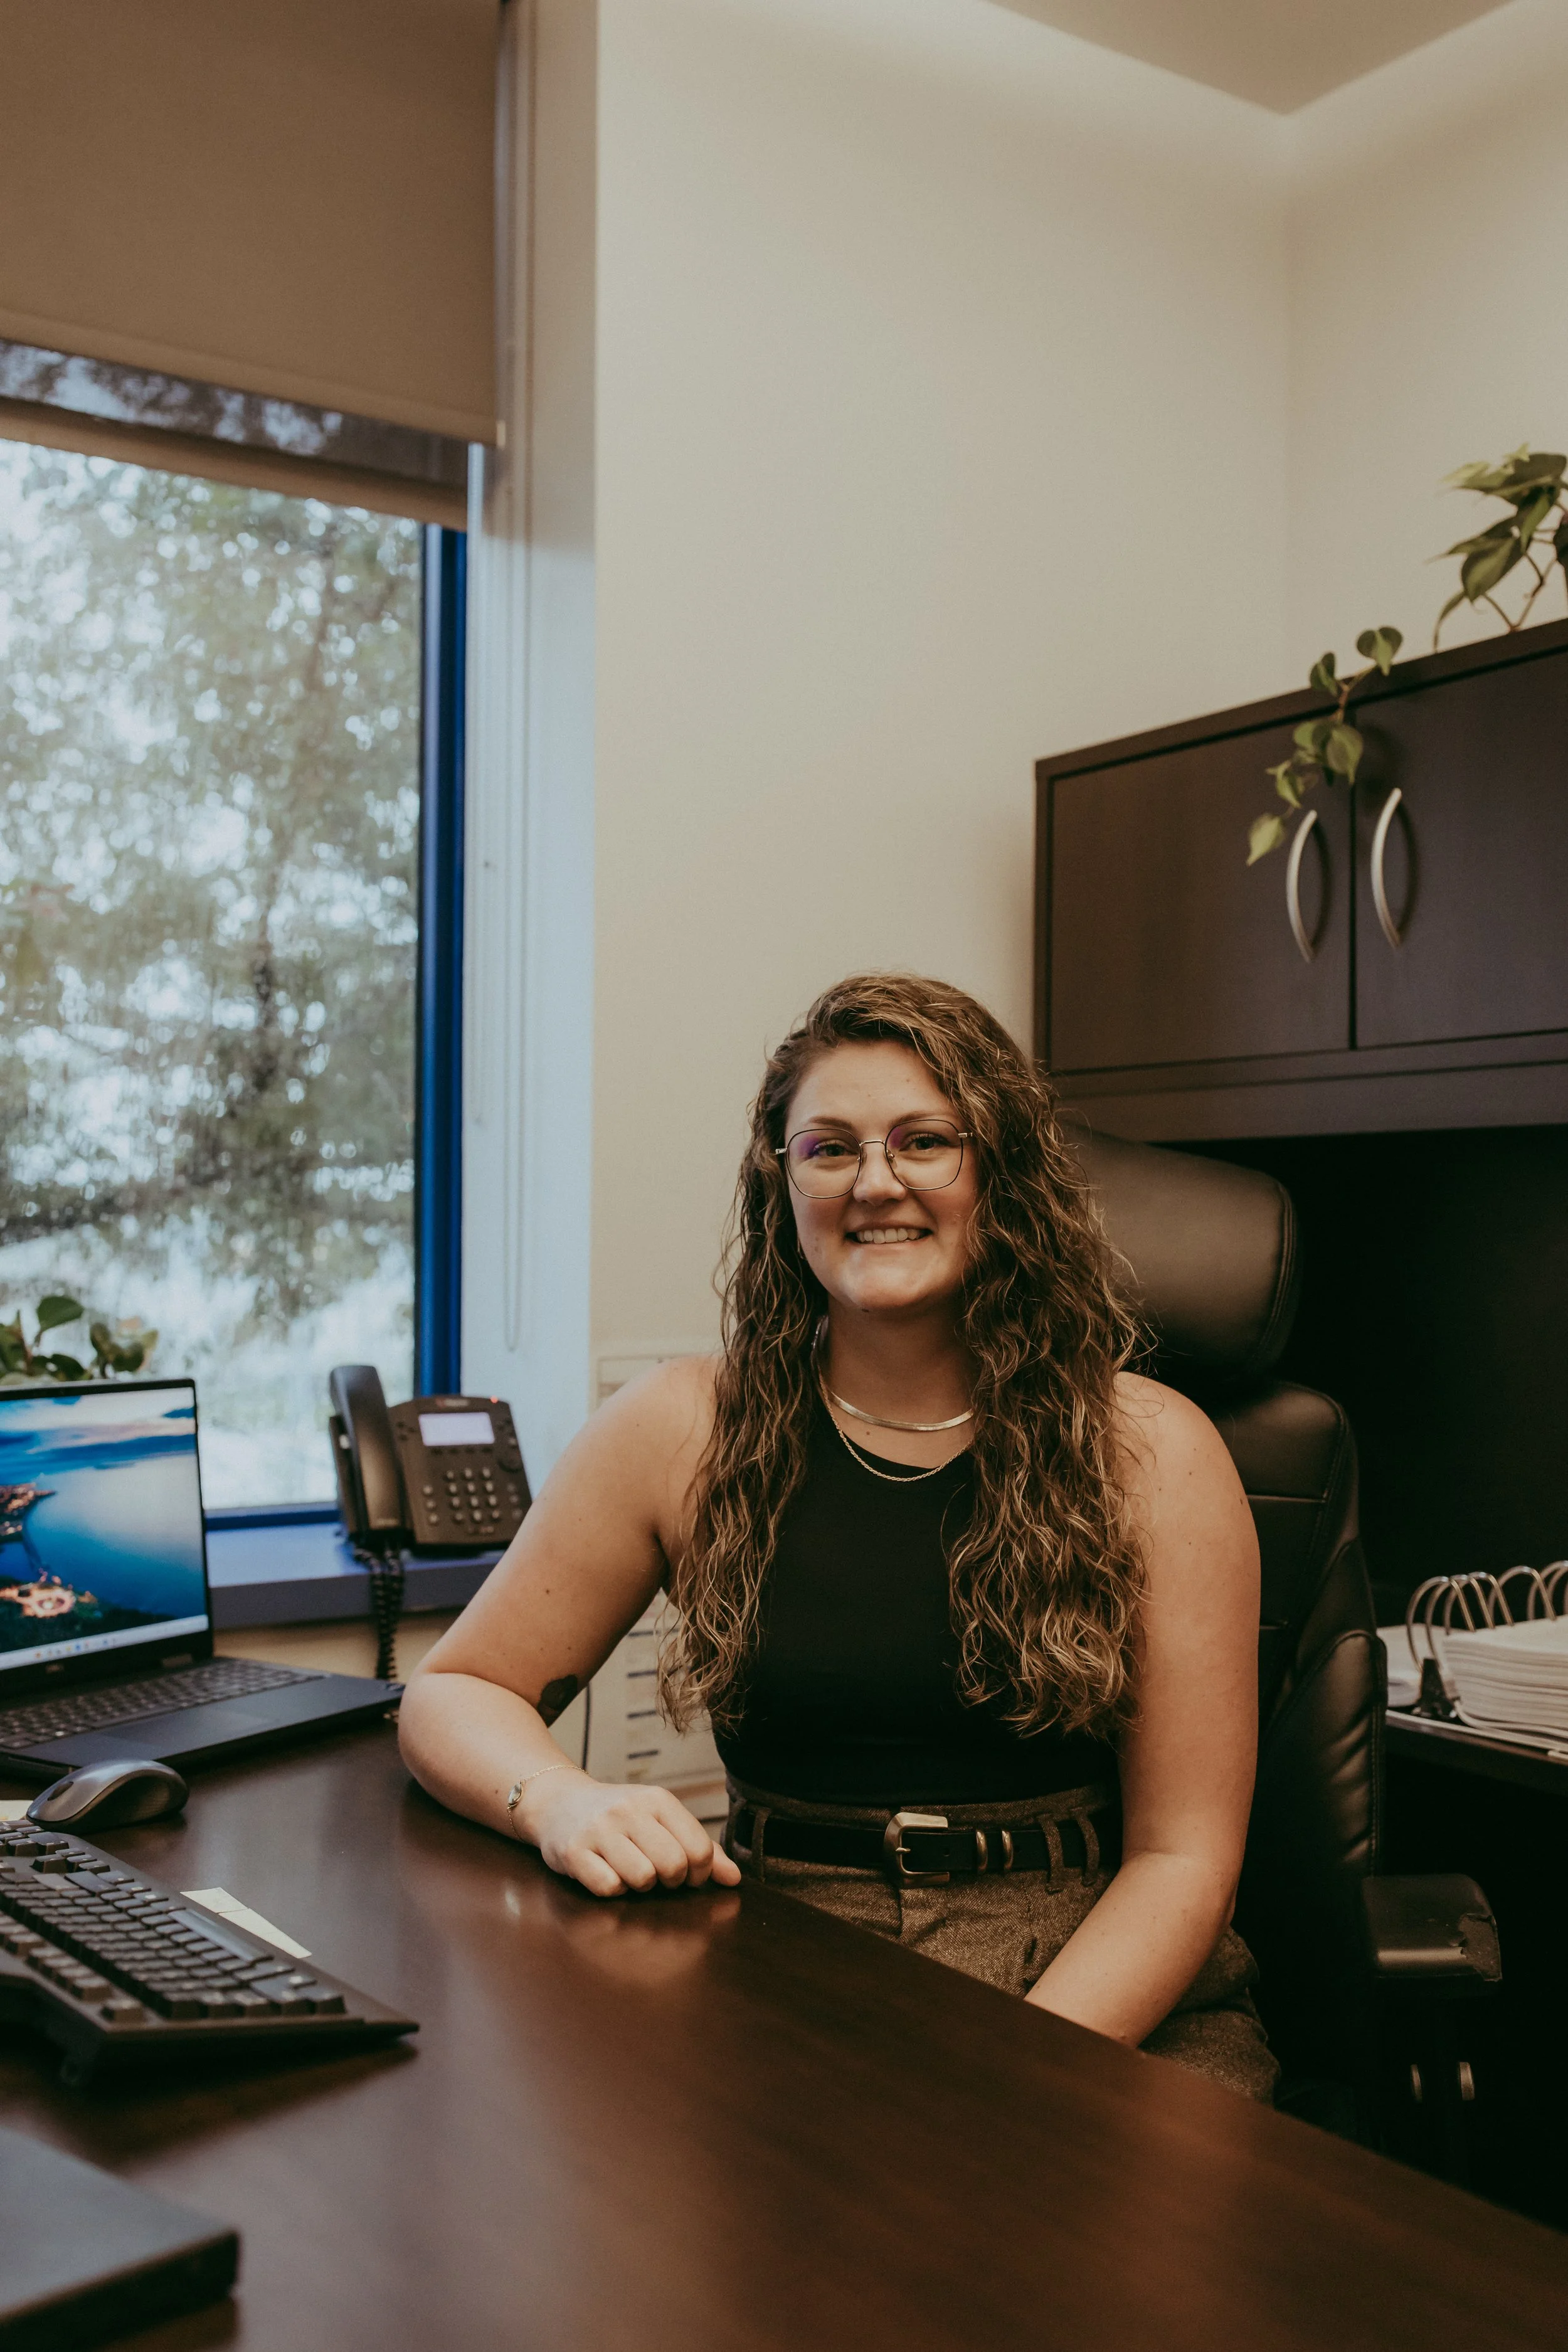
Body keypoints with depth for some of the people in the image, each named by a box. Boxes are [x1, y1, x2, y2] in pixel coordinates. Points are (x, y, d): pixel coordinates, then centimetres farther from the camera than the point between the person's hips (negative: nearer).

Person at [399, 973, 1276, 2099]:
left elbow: (1183, 1852, 0)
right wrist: (560, 1802, -12)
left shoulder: (1151, 1453, 0)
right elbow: (455, 1692, 11)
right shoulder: (685, 1429, 2)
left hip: (1102, 1998, 0)